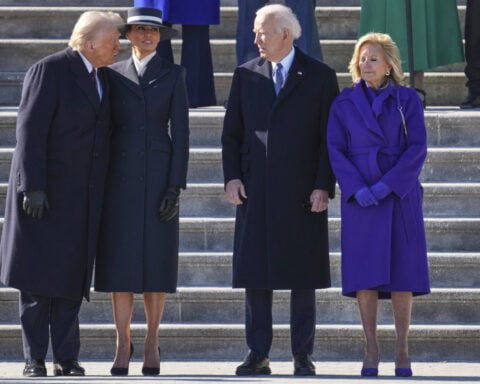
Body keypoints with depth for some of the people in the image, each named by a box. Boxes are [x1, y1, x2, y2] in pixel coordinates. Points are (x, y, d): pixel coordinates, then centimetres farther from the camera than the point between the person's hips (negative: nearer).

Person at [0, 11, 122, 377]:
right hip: (46, 192, -6)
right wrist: (33, 187, -20)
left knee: (72, 278, 5)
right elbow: (30, 130, -13)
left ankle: (67, 359, 8)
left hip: (83, 198, 6)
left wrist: (103, 195, 11)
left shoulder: (102, 78, 14)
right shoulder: (49, 70, -8)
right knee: (38, 277, -2)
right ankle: (35, 360, 2)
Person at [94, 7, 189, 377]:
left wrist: (176, 186, -9)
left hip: (158, 175, -1)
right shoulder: (114, 74, 9)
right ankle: (123, 343, 3)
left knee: (156, 260, 0)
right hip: (120, 177, 1)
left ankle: (152, 343, 9)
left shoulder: (173, 74, 5)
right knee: (120, 261, -3)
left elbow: (180, 132, 0)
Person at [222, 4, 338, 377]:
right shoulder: (246, 75, 9)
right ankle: (258, 355, 8)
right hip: (255, 191, 3)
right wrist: (232, 176, -1)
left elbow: (331, 136, 0)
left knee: (302, 276, 2)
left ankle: (303, 356, 8)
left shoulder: (320, 77, 1)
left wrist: (324, 186, -7)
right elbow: (232, 132, 12)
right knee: (255, 275, 2)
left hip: (302, 193, -2)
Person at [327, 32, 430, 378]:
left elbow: (418, 148, -6)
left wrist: (387, 185, -17)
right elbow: (336, 151, -1)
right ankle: (371, 353, 2)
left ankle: (403, 352, 6)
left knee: (400, 271, -1)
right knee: (366, 273, -4)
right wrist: (358, 190, -16)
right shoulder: (344, 104, 4)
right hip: (361, 199, 0)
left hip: (399, 195, 0)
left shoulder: (408, 100, 2)